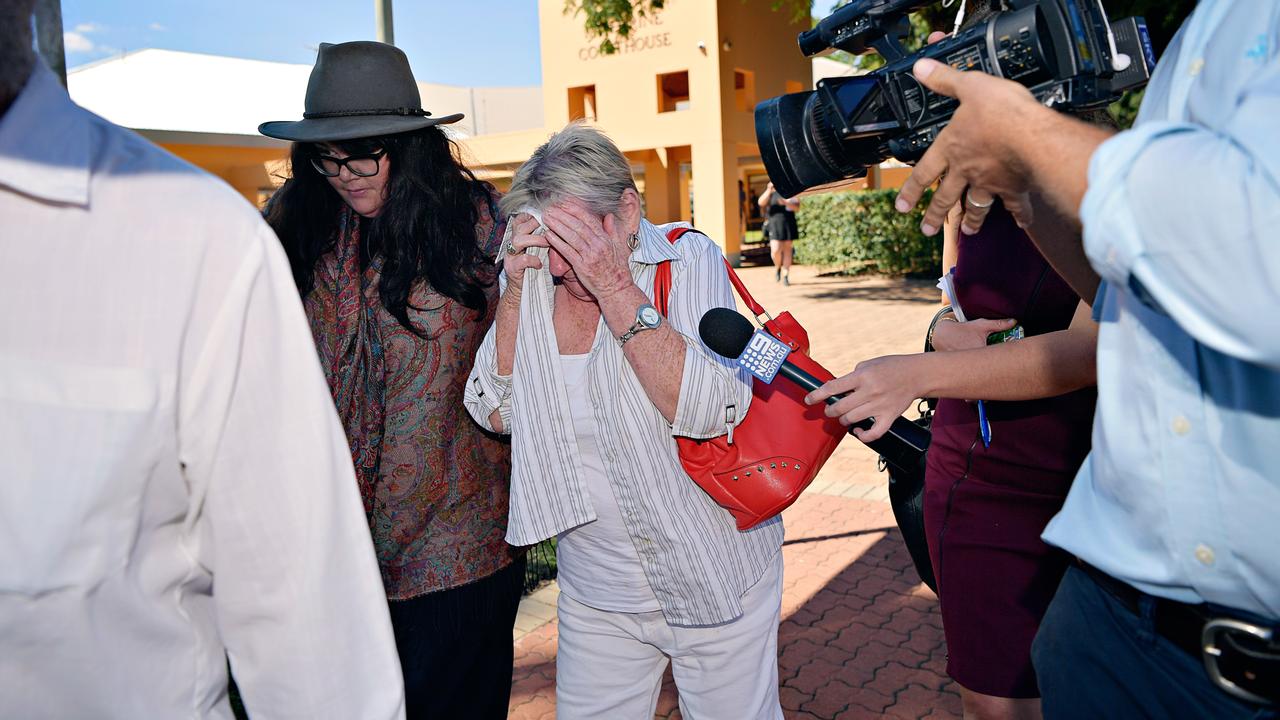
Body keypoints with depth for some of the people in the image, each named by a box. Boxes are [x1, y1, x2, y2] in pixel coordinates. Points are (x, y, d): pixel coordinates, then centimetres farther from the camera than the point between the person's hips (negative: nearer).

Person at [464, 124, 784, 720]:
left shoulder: (688, 262, -14)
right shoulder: (534, 281, -3)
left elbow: (711, 411, -27)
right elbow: (496, 412, -7)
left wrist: (615, 289, -30)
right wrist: (515, 289, -18)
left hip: (713, 578, -3)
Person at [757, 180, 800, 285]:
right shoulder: (771, 194, 8)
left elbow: (797, 207, -7)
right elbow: (761, 202, -9)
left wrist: (786, 203, -25)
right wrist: (768, 190, -21)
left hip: (789, 225, 1)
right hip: (774, 225, -1)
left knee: (787, 250, 2)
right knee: (775, 250, -12)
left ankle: (785, 276, 6)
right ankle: (777, 267, 18)